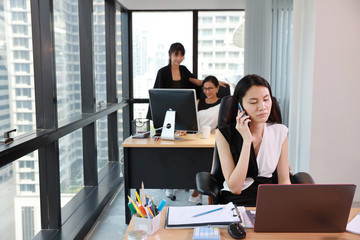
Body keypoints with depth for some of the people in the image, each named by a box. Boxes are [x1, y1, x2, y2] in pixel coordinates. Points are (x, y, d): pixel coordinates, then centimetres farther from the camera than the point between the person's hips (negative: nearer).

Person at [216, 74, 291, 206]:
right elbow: (234, 188, -12)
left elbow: (284, 180, 7)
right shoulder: (224, 134, -7)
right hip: (236, 200, -3)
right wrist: (247, 141, -18)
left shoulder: (280, 132, 3)